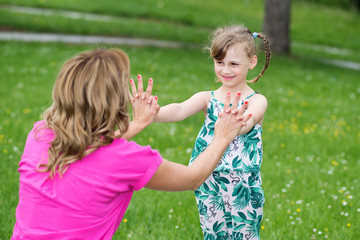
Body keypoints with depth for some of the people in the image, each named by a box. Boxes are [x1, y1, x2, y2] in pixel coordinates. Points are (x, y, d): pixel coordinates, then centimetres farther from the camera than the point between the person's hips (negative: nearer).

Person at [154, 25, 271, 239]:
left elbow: (248, 123, -27)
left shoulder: (257, 101, -6)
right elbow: (180, 110, -18)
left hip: (244, 190, -2)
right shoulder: (208, 99, 1)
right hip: (210, 189, 3)